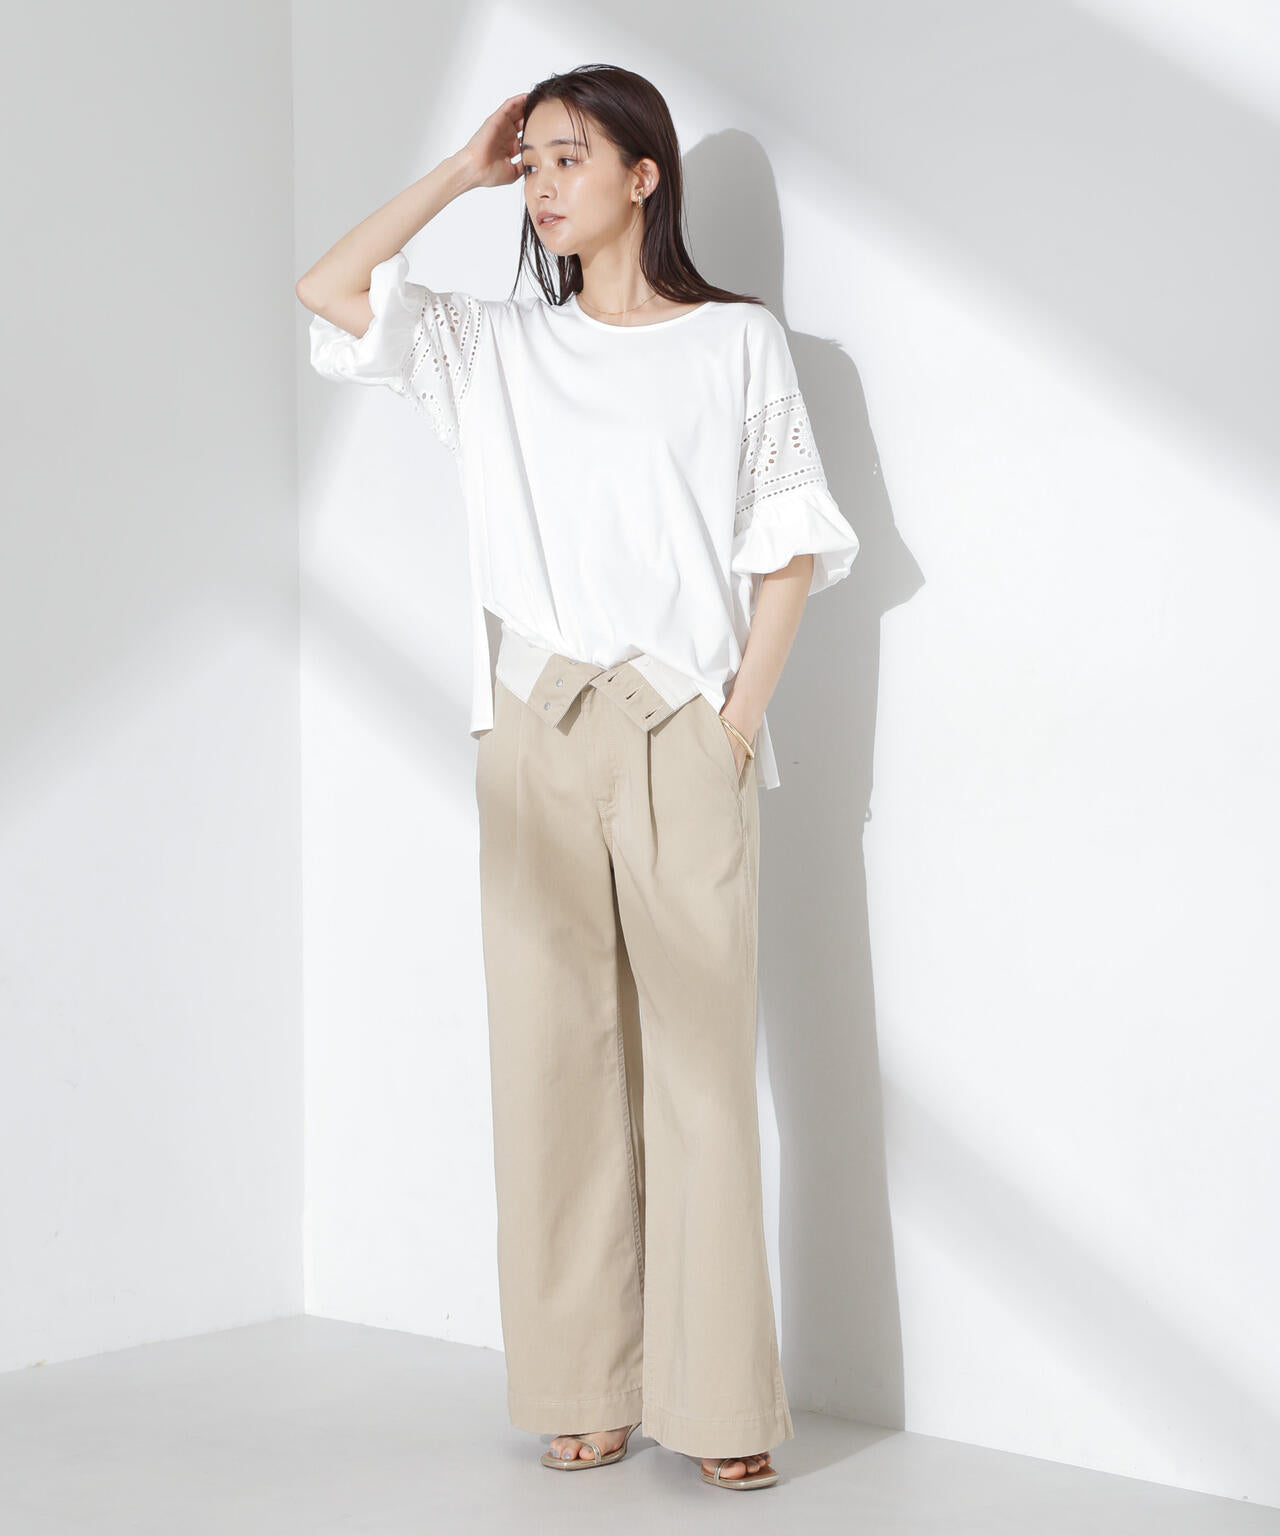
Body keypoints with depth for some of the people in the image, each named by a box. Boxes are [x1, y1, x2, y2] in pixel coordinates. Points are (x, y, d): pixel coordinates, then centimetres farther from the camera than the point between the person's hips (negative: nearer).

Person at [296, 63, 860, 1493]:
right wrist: (461, 171, 9)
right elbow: (328, 292, 5)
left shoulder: (739, 343, 7)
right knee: (554, 1052, 2)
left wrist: (740, 716, -4)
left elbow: (791, 545, 5)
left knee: (702, 1055, -6)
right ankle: (583, 1388, 10)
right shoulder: (497, 348, 14)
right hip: (536, 734, 3)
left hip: (684, 736, -2)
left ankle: (720, 1401, 0)